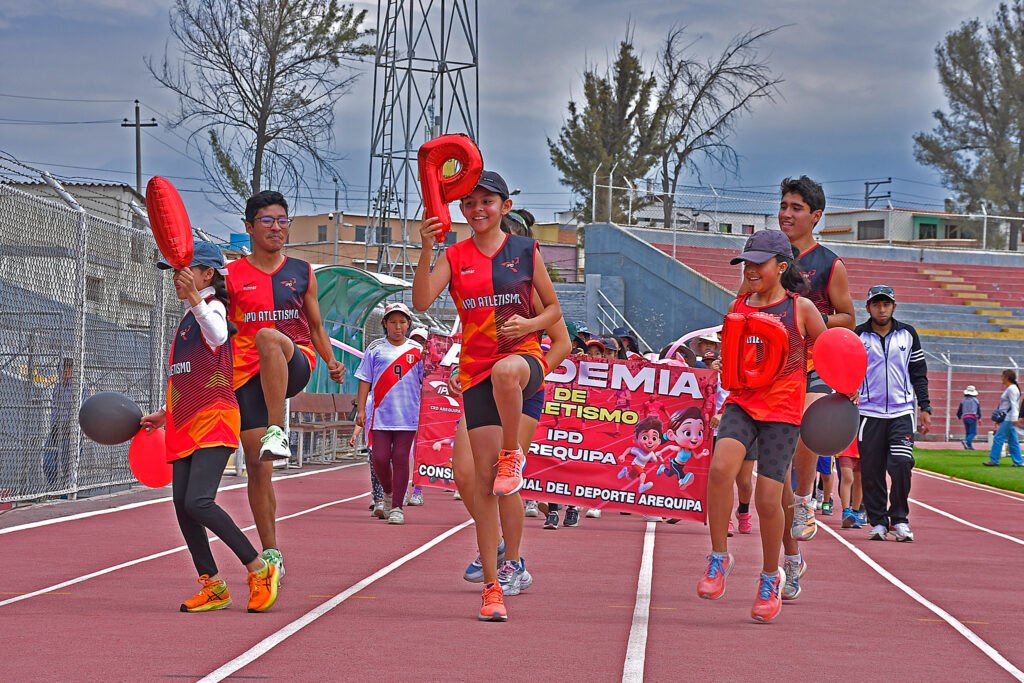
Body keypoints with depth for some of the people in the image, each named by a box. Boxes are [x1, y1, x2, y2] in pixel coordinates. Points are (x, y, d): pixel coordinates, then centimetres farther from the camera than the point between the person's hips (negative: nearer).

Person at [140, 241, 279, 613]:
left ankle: (260, 568, -10)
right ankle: (212, 586, 10)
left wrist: (195, 300, -46)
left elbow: (218, 335, -32)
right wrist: (164, 415, 27)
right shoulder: (187, 318, 23)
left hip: (214, 420, -9)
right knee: (182, 505, 2)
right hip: (184, 427, 9)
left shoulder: (212, 307, -5)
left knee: (198, 502, -20)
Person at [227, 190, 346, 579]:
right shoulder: (231, 276, 8)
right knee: (257, 467, -3)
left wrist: (331, 362, 6)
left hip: (295, 365, -1)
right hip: (248, 374, 1)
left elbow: (315, 327, 19)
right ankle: (271, 554, 9)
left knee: (268, 337, -37)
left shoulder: (302, 273, 13)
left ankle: (277, 431, -39)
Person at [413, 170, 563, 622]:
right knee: (484, 475, -5)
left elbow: (554, 309, 12)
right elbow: (421, 301, -9)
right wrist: (426, 249, -21)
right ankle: (491, 587, -1)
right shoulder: (455, 257, 6)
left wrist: (529, 324, -9)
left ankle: (512, 454, -16)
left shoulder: (525, 251, 5)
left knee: (504, 371, -42)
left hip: (524, 356, -2)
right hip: (476, 369, 2)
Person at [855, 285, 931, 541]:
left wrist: (924, 407, 8)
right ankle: (878, 522, 9)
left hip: (902, 412, 0)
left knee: (901, 464, -14)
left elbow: (919, 373, 14)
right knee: (871, 470, -2)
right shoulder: (857, 337, 5)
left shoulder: (908, 335, 10)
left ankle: (899, 519, -1)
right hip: (868, 413, 0)